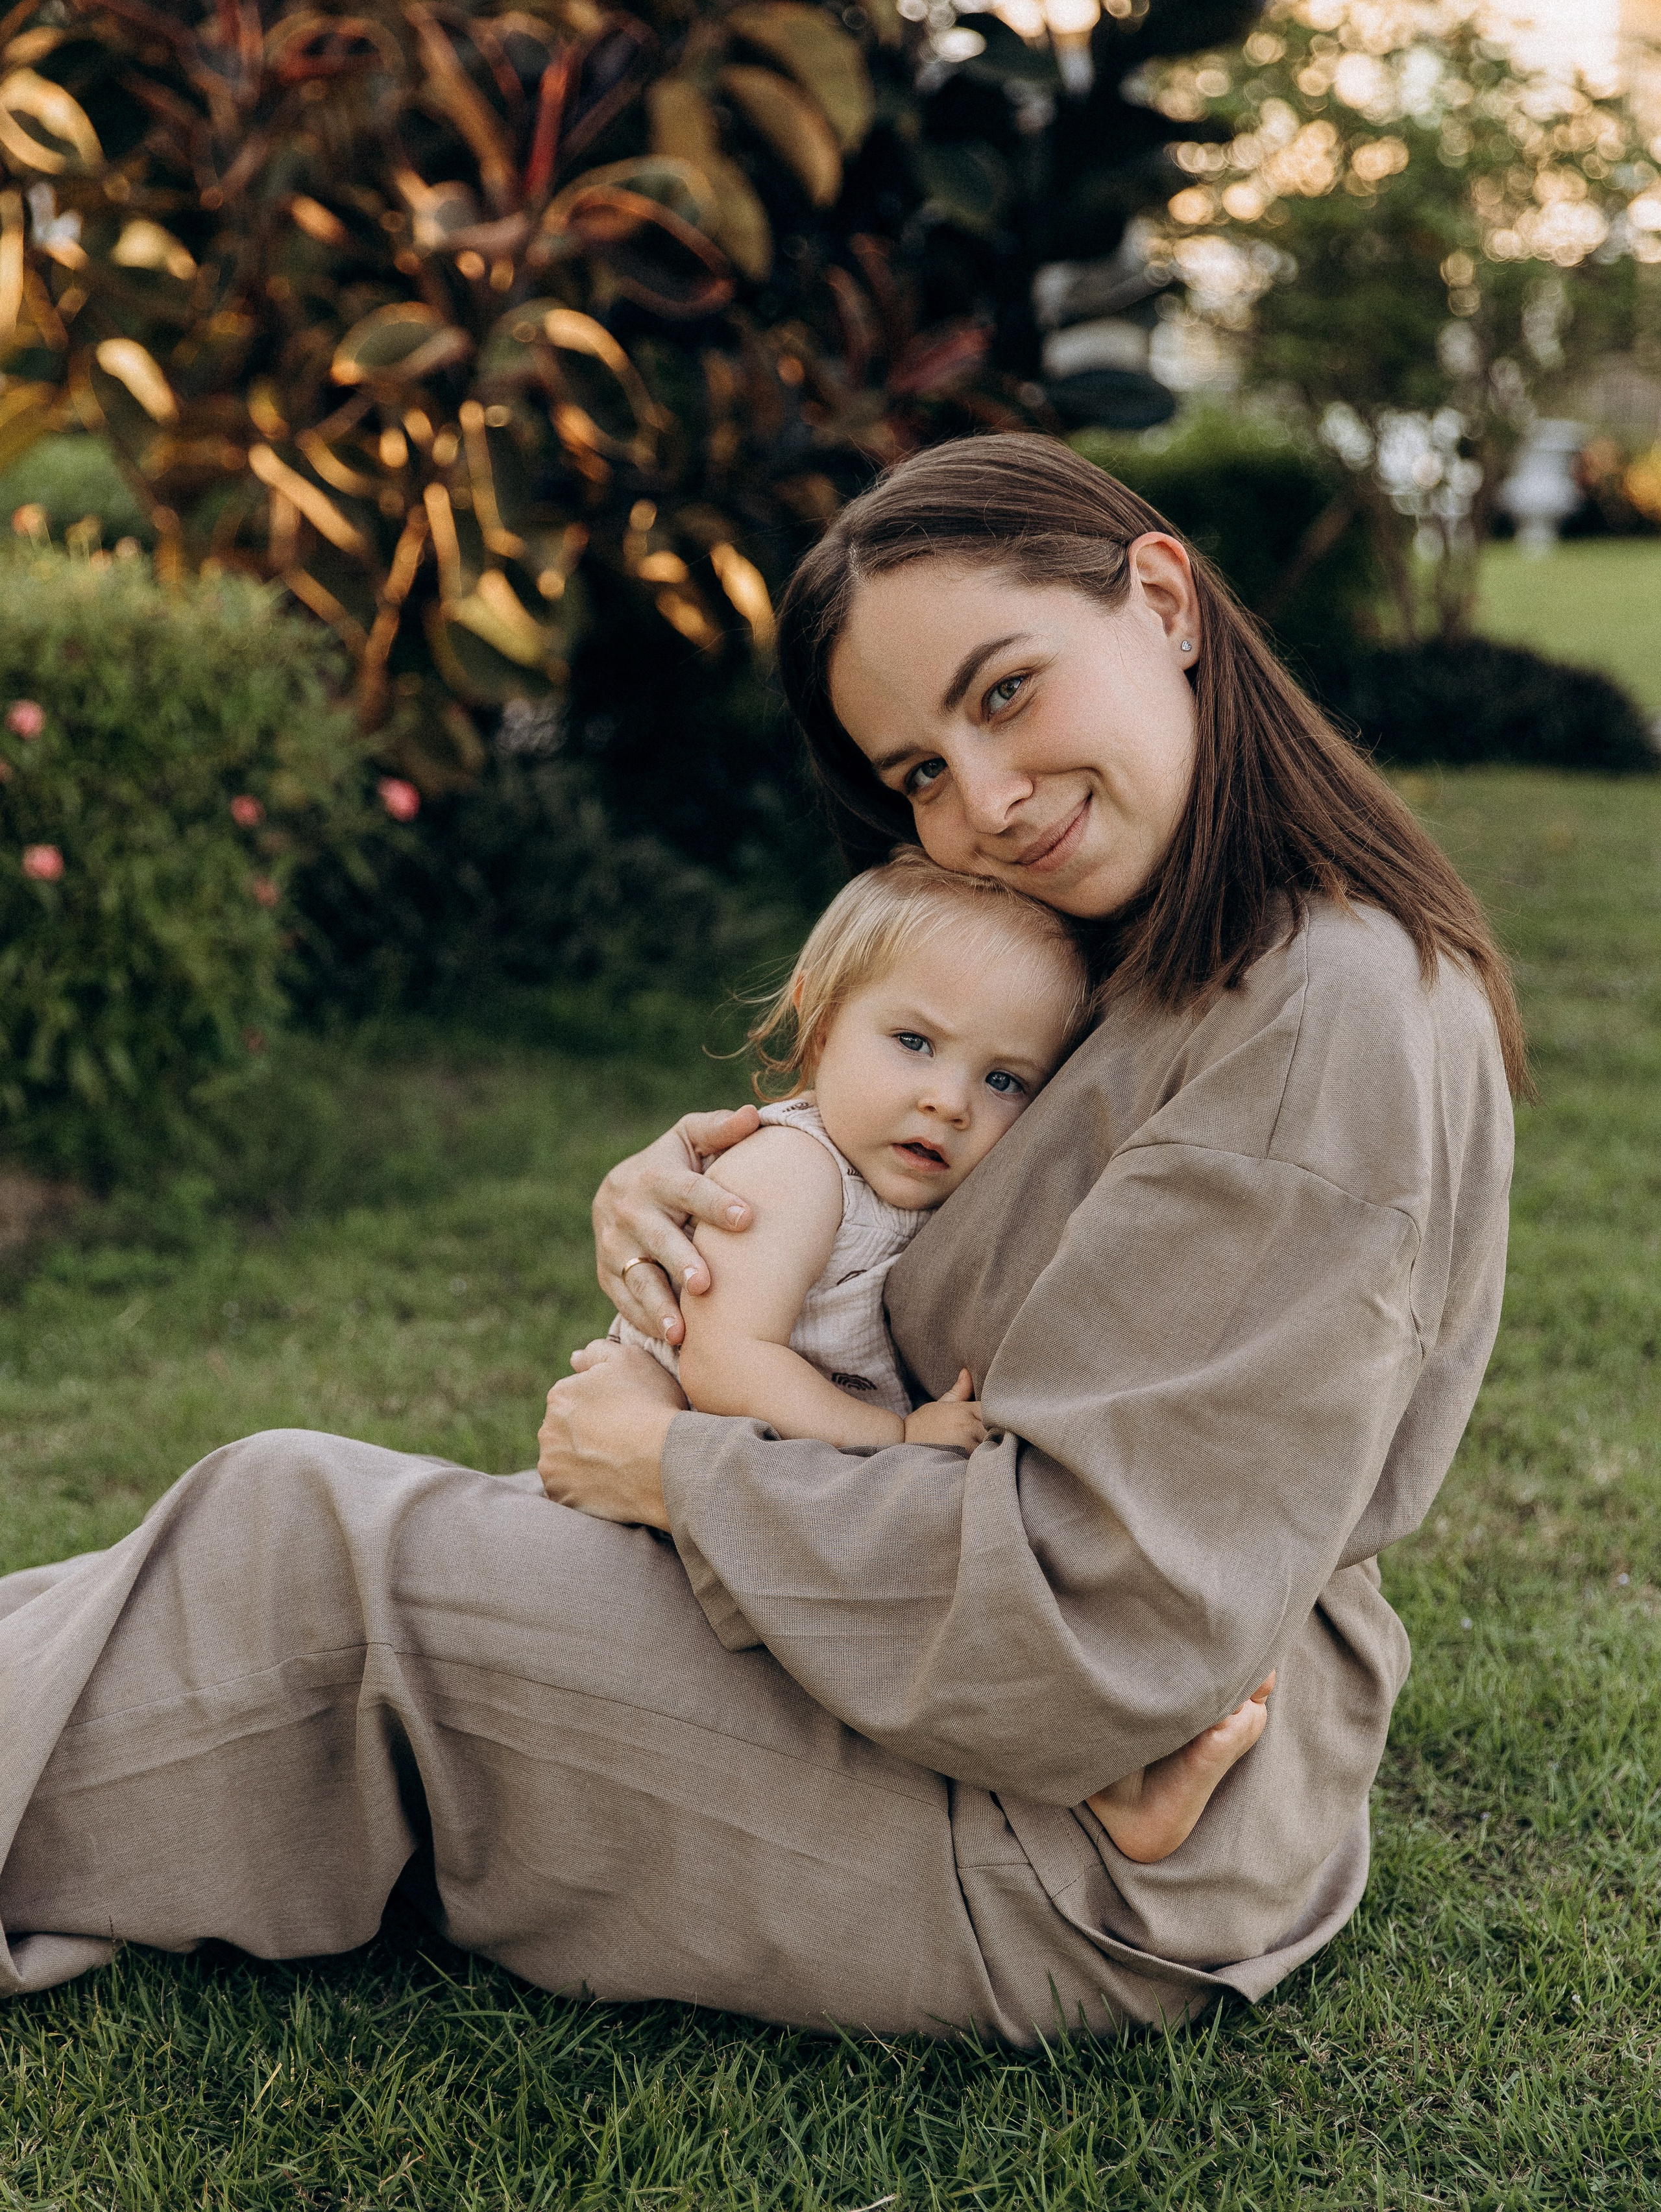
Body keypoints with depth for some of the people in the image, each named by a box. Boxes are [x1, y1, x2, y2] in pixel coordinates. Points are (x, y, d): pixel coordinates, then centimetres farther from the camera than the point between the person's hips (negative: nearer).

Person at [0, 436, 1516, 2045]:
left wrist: (680, 1472, -15)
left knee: (300, 1553, -5)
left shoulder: (1339, 1020, -25)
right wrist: (672, 1184, -6)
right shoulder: (1156, 974, 6)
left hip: (1107, 1854, -9)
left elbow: (1106, 1618, -27)